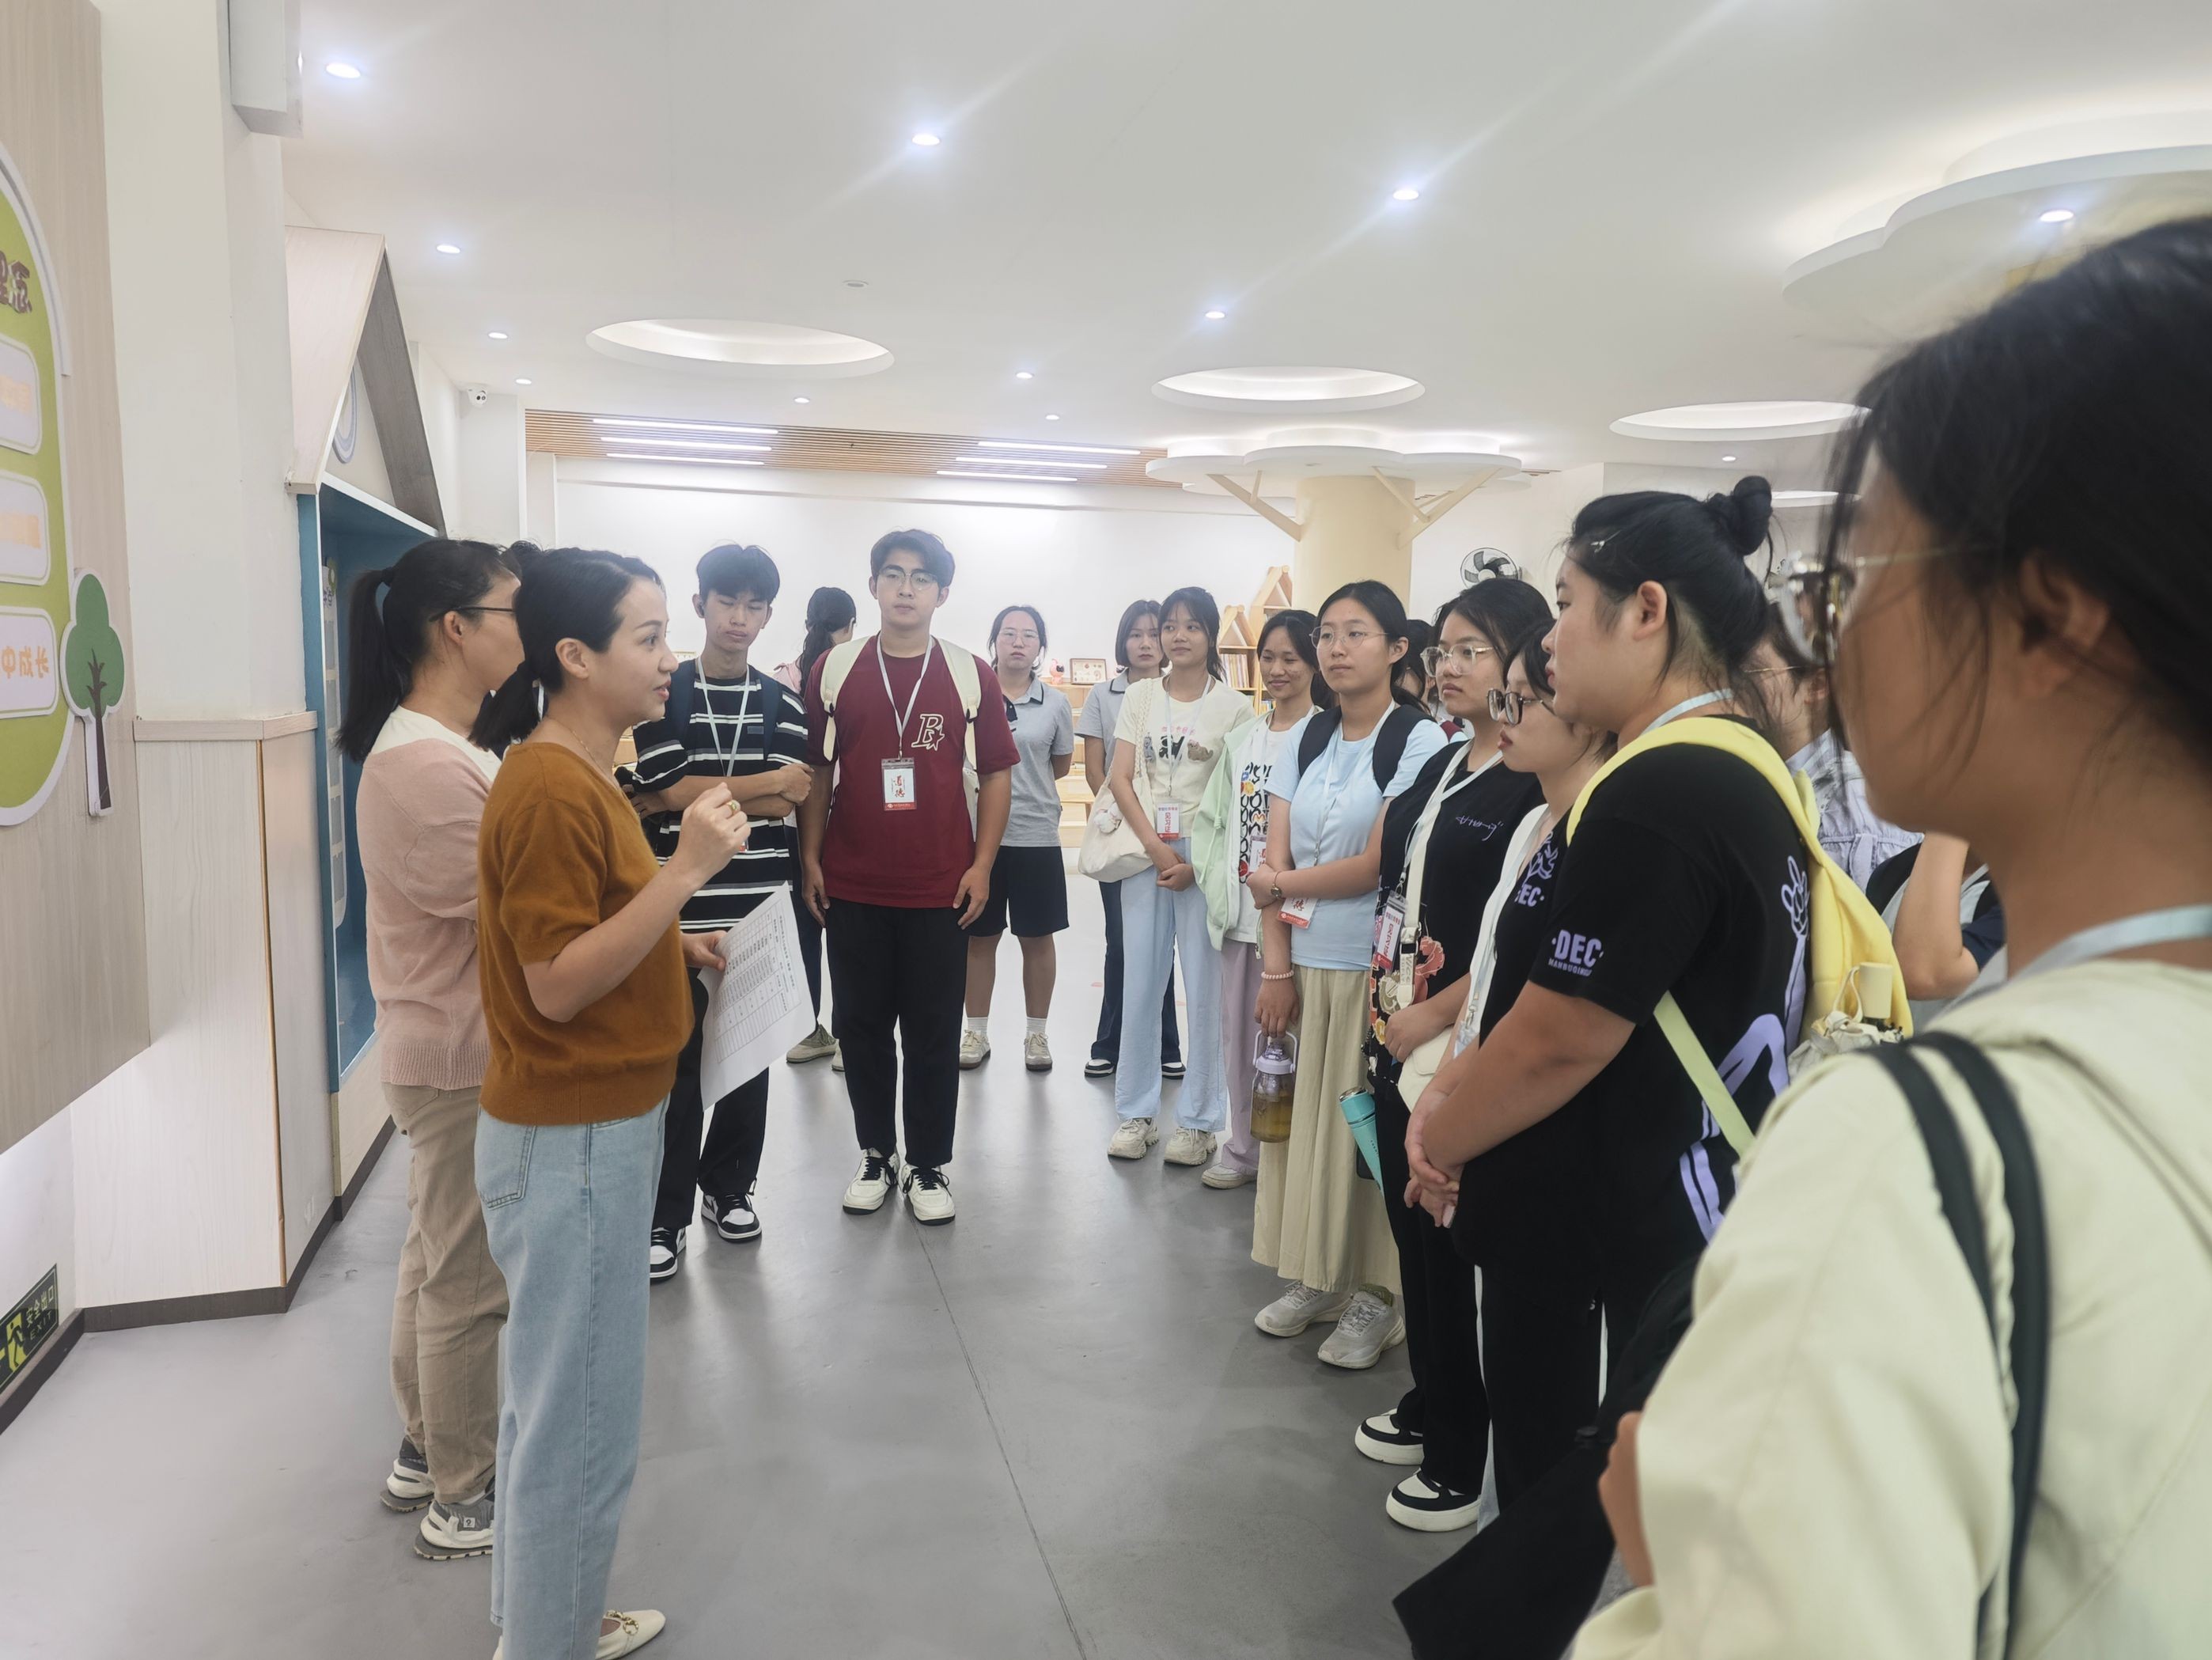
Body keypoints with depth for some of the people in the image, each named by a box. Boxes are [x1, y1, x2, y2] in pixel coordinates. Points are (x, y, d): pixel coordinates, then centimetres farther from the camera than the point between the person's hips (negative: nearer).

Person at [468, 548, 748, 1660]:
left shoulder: (578, 777, 10)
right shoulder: (550, 791, -20)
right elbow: (556, 985, -22)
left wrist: (672, 942, 8)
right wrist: (684, 871, -26)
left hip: (593, 1130, 10)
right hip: (570, 1144, -10)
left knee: (558, 1404, 22)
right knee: (581, 1425, 4)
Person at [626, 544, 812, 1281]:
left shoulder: (781, 703, 6)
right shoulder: (662, 693, 1)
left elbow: (787, 803, -8)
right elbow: (673, 786, -12)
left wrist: (689, 798, -12)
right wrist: (765, 782, -10)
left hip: (760, 912, 2)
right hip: (680, 911, -2)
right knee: (676, 1063, 2)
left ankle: (730, 1186, 29)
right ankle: (667, 1214, 14)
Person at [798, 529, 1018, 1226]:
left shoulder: (970, 675, 0)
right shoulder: (834, 670, 3)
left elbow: (996, 774, 3)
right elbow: (815, 771, 7)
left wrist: (981, 865, -3)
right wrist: (809, 859, 0)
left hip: (940, 889, -1)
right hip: (852, 887, 1)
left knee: (934, 1035, 6)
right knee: (861, 1027, 10)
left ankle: (929, 1166, 20)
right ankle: (876, 1155, 26)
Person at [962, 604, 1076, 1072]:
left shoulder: (1056, 703, 2)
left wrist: (1020, 786, 7)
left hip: (1036, 835, 1)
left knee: (1037, 938, 8)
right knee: (980, 937, 10)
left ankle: (1036, 1033, 22)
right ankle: (977, 1031, 22)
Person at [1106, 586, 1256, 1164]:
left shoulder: (1233, 705, 1)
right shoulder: (1140, 698, 9)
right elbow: (1121, 780, 3)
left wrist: (1198, 862, -12)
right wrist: (1155, 846, -10)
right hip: (1145, 851, 3)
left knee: (1205, 989, -1)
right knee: (1139, 986, 6)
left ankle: (1200, 1120, 11)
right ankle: (1136, 1112, 18)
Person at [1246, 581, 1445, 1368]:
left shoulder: (1419, 741, -8)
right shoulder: (1308, 739, 9)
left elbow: (1376, 865, -14)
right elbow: (1273, 860, 4)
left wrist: (1284, 884, -2)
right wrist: (1275, 966, -3)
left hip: (1374, 969, -5)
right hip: (1302, 963, 5)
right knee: (1303, 1117, 10)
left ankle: (1374, 1296, 18)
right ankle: (1311, 1278, 25)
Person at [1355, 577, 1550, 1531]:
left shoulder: (1539, 785, -14)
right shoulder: (1439, 767, 11)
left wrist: (1432, 1017, -16)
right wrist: (1382, 1014, 11)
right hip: (1400, 1037, 8)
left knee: (1455, 1245, 4)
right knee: (1412, 1227, 18)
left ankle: (1462, 1459, 21)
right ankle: (1428, 1406, 37)